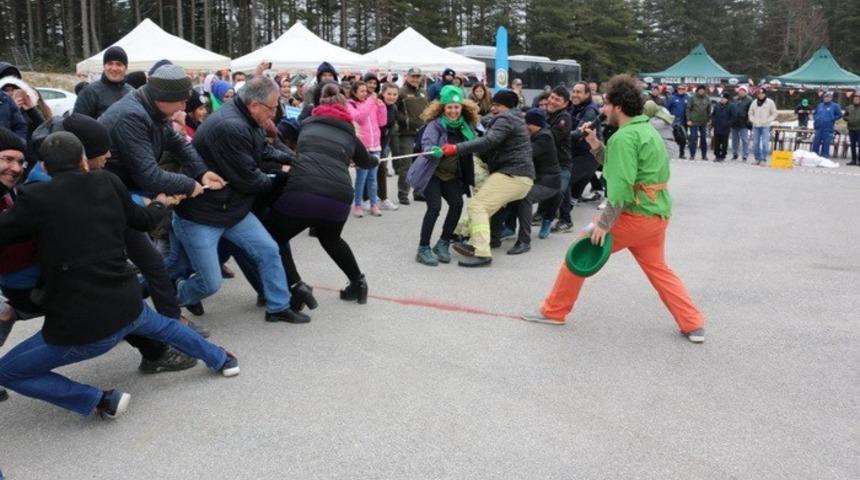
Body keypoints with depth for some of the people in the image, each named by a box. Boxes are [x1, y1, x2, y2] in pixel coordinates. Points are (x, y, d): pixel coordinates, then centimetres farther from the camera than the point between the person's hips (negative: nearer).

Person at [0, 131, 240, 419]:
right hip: (128, 306, 5)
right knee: (162, 325, 39)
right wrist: (162, 203, 40)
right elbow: (143, 221, 18)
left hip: (79, 327, -5)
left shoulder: (35, 198, -11)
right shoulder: (107, 183, 2)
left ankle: (101, 401, 7)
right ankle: (221, 360, 49)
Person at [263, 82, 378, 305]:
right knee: (331, 239, 35)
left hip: (301, 192, -3)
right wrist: (376, 160, 66)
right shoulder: (350, 135, 24)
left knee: (274, 237, 20)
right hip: (339, 198, 3)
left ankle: (297, 287, 4)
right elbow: (366, 162, 44)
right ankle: (358, 281, 40)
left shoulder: (306, 124, 21)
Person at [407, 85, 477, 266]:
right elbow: (427, 144, -32)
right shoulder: (435, 125, -17)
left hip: (451, 175, 5)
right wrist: (434, 151, -51)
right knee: (435, 207, -17)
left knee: (457, 203, -12)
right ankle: (423, 250, -5)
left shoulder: (466, 125, -1)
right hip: (432, 173, -5)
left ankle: (443, 244, 7)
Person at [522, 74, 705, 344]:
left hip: (634, 215, -9)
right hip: (657, 214, 9)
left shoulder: (624, 136, -14)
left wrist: (604, 223, -19)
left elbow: (621, 186, -22)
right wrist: (596, 146, 11)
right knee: (658, 269, 21)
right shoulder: (648, 130, 16)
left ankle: (554, 311, 13)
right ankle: (693, 325, 17)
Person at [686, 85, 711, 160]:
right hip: (694, 122, -3)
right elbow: (688, 109, -4)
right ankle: (692, 155, 4)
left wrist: (709, 120, 7)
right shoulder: (693, 98, -3)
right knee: (693, 138, -3)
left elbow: (709, 110, 11)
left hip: (704, 122, 3)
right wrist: (688, 120, -10)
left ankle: (704, 155, 14)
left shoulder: (707, 99, 6)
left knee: (704, 139, 7)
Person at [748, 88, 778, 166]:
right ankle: (757, 159, 14)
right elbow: (750, 113, 17)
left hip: (765, 126, -4)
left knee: (765, 143, -11)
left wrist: (767, 121, -8)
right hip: (756, 126, 4)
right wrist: (753, 120, 1)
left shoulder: (770, 102, 0)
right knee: (755, 143, 6)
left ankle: (764, 159, -10)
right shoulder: (754, 103, 9)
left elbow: (774, 113, 4)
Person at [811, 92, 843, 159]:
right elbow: (815, 114, 28)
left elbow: (839, 115, 0)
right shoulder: (819, 105, 15)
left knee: (826, 144, -2)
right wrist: (815, 119, 11)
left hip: (828, 129, -4)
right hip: (818, 128, 4)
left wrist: (831, 120, -7)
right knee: (815, 144, 4)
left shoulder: (835, 106, 1)